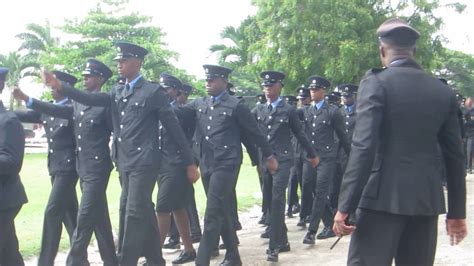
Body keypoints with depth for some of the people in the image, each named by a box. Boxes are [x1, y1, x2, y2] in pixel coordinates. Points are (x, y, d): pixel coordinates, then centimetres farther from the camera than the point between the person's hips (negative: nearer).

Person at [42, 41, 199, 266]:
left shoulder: (153, 92, -7)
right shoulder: (117, 92, 11)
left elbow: (174, 127, -5)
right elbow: (92, 99, -2)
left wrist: (190, 163, -4)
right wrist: (59, 87, -15)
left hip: (144, 162, -6)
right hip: (124, 162, 6)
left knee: (134, 213, -6)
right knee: (144, 212, 14)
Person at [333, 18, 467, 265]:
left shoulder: (376, 81, -7)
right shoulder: (443, 91, 8)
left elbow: (363, 147, -16)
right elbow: (454, 156, 10)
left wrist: (345, 206, -14)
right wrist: (457, 212, 17)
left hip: (384, 197, -5)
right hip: (427, 199, 5)